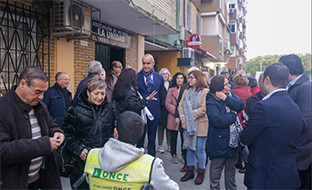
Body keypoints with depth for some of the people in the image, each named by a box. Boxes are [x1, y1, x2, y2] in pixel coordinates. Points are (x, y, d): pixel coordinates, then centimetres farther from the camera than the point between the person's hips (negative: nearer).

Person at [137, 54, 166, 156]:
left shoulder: (159, 78, 5)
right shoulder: (136, 77, -3)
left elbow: (162, 97, 12)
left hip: (154, 113, 2)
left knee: (152, 141, 14)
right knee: (139, 141, 7)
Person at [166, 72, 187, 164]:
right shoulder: (171, 90, 6)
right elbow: (167, 104, 1)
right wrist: (176, 112, -11)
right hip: (173, 118, 0)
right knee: (173, 137, 7)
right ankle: (174, 155, 18)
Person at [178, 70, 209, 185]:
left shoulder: (205, 91, -9)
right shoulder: (187, 91, 12)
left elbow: (204, 109, -17)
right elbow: (181, 105, 8)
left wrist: (190, 116, -17)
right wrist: (182, 117, -8)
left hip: (200, 125, -6)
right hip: (188, 125, 6)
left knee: (200, 149, 3)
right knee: (189, 147, 13)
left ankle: (201, 173, 19)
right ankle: (189, 171, 26)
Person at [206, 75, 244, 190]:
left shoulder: (230, 93, 3)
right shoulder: (211, 101, -18)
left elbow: (240, 105, -11)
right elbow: (218, 121, -28)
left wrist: (226, 98, -23)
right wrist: (233, 115, -15)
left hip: (233, 137, 7)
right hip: (219, 141, -6)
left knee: (231, 166, 22)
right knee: (216, 167, 8)